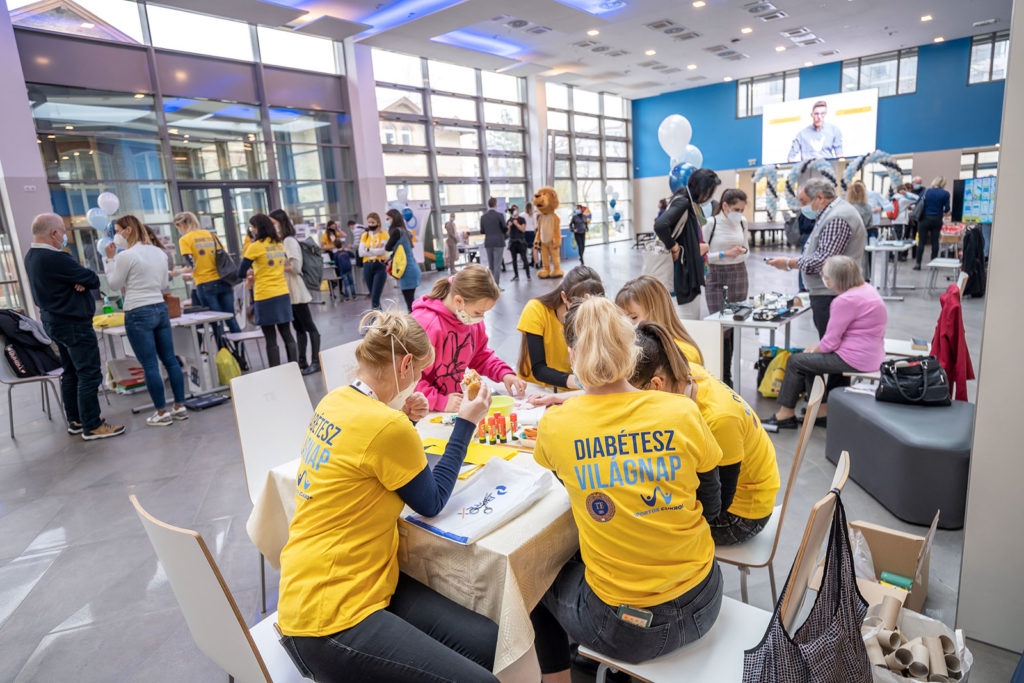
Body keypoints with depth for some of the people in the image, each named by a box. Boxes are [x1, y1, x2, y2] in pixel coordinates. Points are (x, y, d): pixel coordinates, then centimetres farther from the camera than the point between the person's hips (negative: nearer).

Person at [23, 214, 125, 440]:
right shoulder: (56, 259, -24)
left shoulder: (31, 257, 8)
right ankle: (92, 426, 1)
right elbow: (94, 280, -18)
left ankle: (75, 421, 26)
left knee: (71, 373, 17)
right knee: (89, 374, -4)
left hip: (54, 322, 11)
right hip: (74, 324, -10)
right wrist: (84, 278, 3)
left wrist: (79, 280, -14)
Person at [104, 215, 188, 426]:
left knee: (149, 366, -1)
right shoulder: (159, 253, 10)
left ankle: (162, 413, 5)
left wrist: (109, 259, 6)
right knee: (170, 360, 10)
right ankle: (180, 406, 14)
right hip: (160, 309, 7)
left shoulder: (126, 256, -11)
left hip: (138, 314, -7)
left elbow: (114, 285, 0)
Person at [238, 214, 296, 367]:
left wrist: (244, 254, 9)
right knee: (287, 334, 11)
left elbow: (241, 273, -8)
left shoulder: (255, 246, -10)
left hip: (265, 297, -6)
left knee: (271, 340, -1)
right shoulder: (279, 244, 8)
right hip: (283, 294, 6)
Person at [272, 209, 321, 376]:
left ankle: (315, 361, 0)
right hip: (288, 292, 9)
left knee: (308, 326, -4)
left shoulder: (289, 241, -11)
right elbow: (283, 265, 15)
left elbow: (295, 267, -19)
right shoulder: (281, 241, 14)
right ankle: (302, 362, 18)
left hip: (296, 292, -9)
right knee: (298, 328, 12)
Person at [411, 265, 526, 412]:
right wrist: (441, 402, -24)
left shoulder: (474, 321, 5)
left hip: (458, 404, 6)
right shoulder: (424, 324, -20)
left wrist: (505, 374, 5)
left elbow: (481, 356, 20)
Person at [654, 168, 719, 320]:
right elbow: (660, 226, -34)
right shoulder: (682, 202, -17)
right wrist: (674, 248, -21)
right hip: (683, 272, -10)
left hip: (692, 271, 10)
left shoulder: (693, 205, 13)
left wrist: (703, 246, 3)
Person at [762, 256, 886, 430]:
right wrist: (817, 347, 10)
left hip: (857, 359, -10)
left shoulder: (846, 301, -24)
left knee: (795, 362, 0)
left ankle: (785, 415, 13)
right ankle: (822, 411, 23)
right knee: (809, 358, 22)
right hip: (871, 355, 10)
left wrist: (815, 349, 1)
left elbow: (830, 342, -20)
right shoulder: (865, 287, 8)